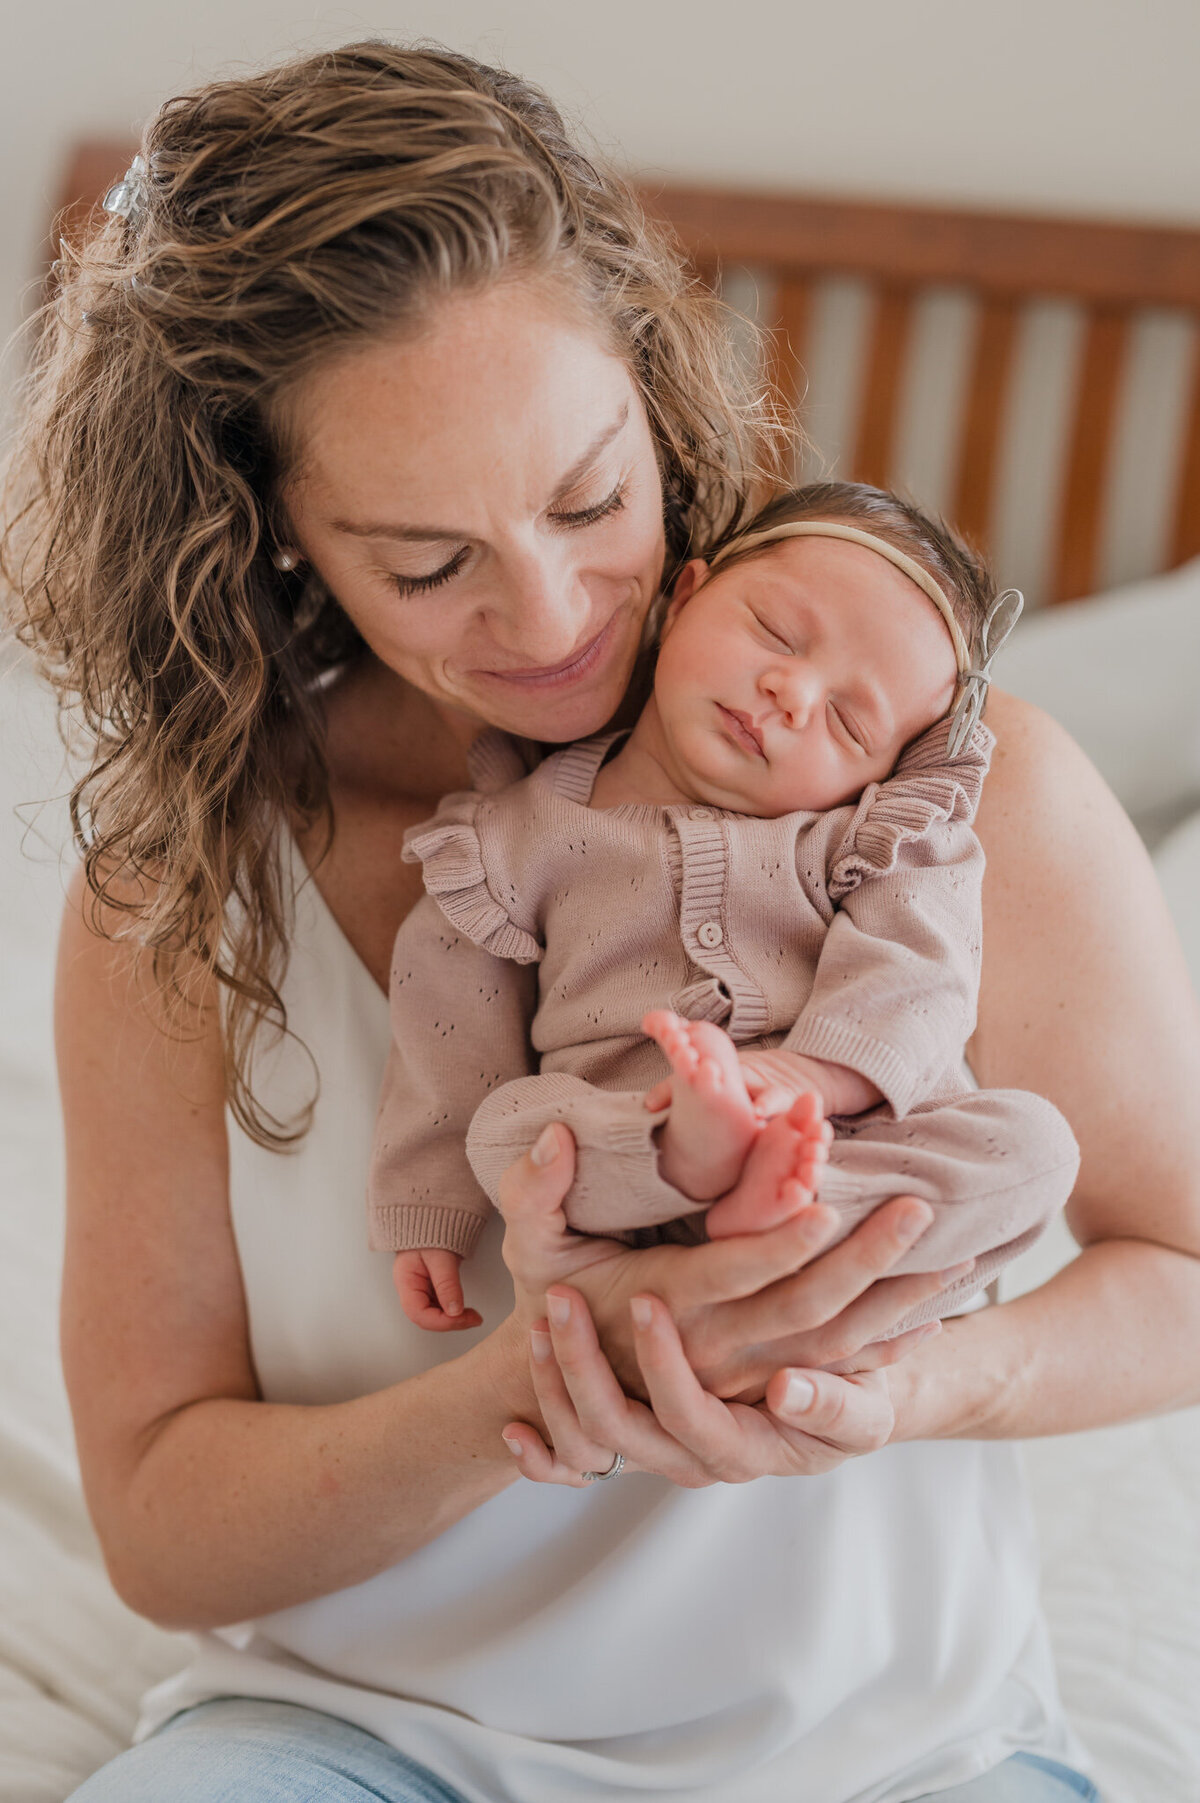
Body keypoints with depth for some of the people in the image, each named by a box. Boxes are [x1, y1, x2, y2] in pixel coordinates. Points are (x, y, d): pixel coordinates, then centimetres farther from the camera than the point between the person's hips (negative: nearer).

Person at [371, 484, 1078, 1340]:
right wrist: (428, 1215, 8)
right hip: (614, 1142, 0)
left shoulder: (869, 843, 7)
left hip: (851, 1148, 0)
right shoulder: (533, 835, 8)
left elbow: (916, 979, -9)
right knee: (505, 1122, -24)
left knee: (1033, 1141, -22)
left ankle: (784, 1218, -38)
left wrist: (807, 1077, -29)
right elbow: (451, 1017, 11)